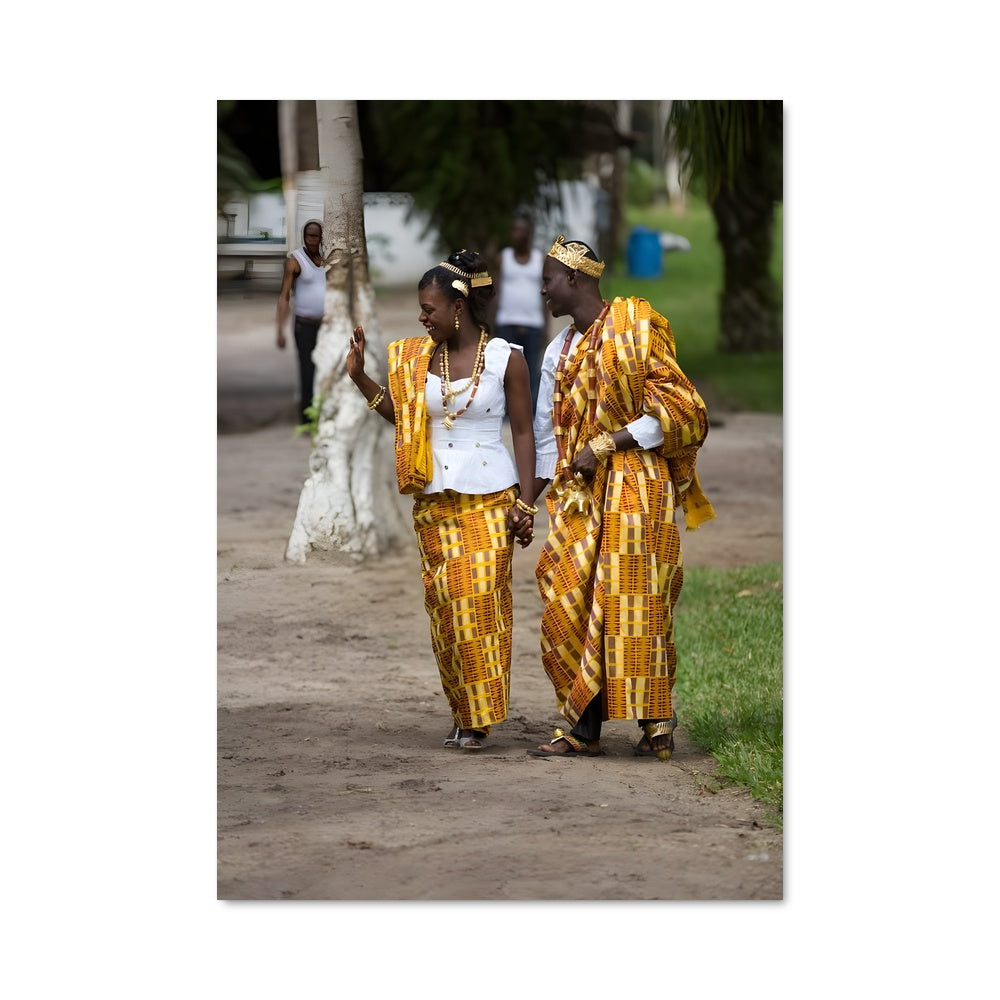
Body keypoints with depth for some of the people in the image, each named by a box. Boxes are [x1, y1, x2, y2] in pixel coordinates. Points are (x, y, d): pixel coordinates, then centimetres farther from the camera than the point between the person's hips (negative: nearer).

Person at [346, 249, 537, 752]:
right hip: (435, 500, 4)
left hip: (490, 498, -4)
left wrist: (526, 503, -6)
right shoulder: (419, 357, 7)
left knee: (482, 598, -9)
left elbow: (523, 432, -2)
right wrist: (359, 374, 2)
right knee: (444, 603, 1)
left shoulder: (505, 359, -4)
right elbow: (401, 414, 12)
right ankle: (462, 714, 8)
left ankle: (480, 718, -2)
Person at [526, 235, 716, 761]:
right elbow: (548, 436, 20)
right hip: (580, 495, 7)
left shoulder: (634, 326, -6)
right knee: (572, 603, 0)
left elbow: (673, 410, -11)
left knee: (630, 601, -9)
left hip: (634, 486, -7)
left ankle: (654, 721, -3)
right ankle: (585, 728, 2)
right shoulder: (560, 351, 16)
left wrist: (604, 445, -14)